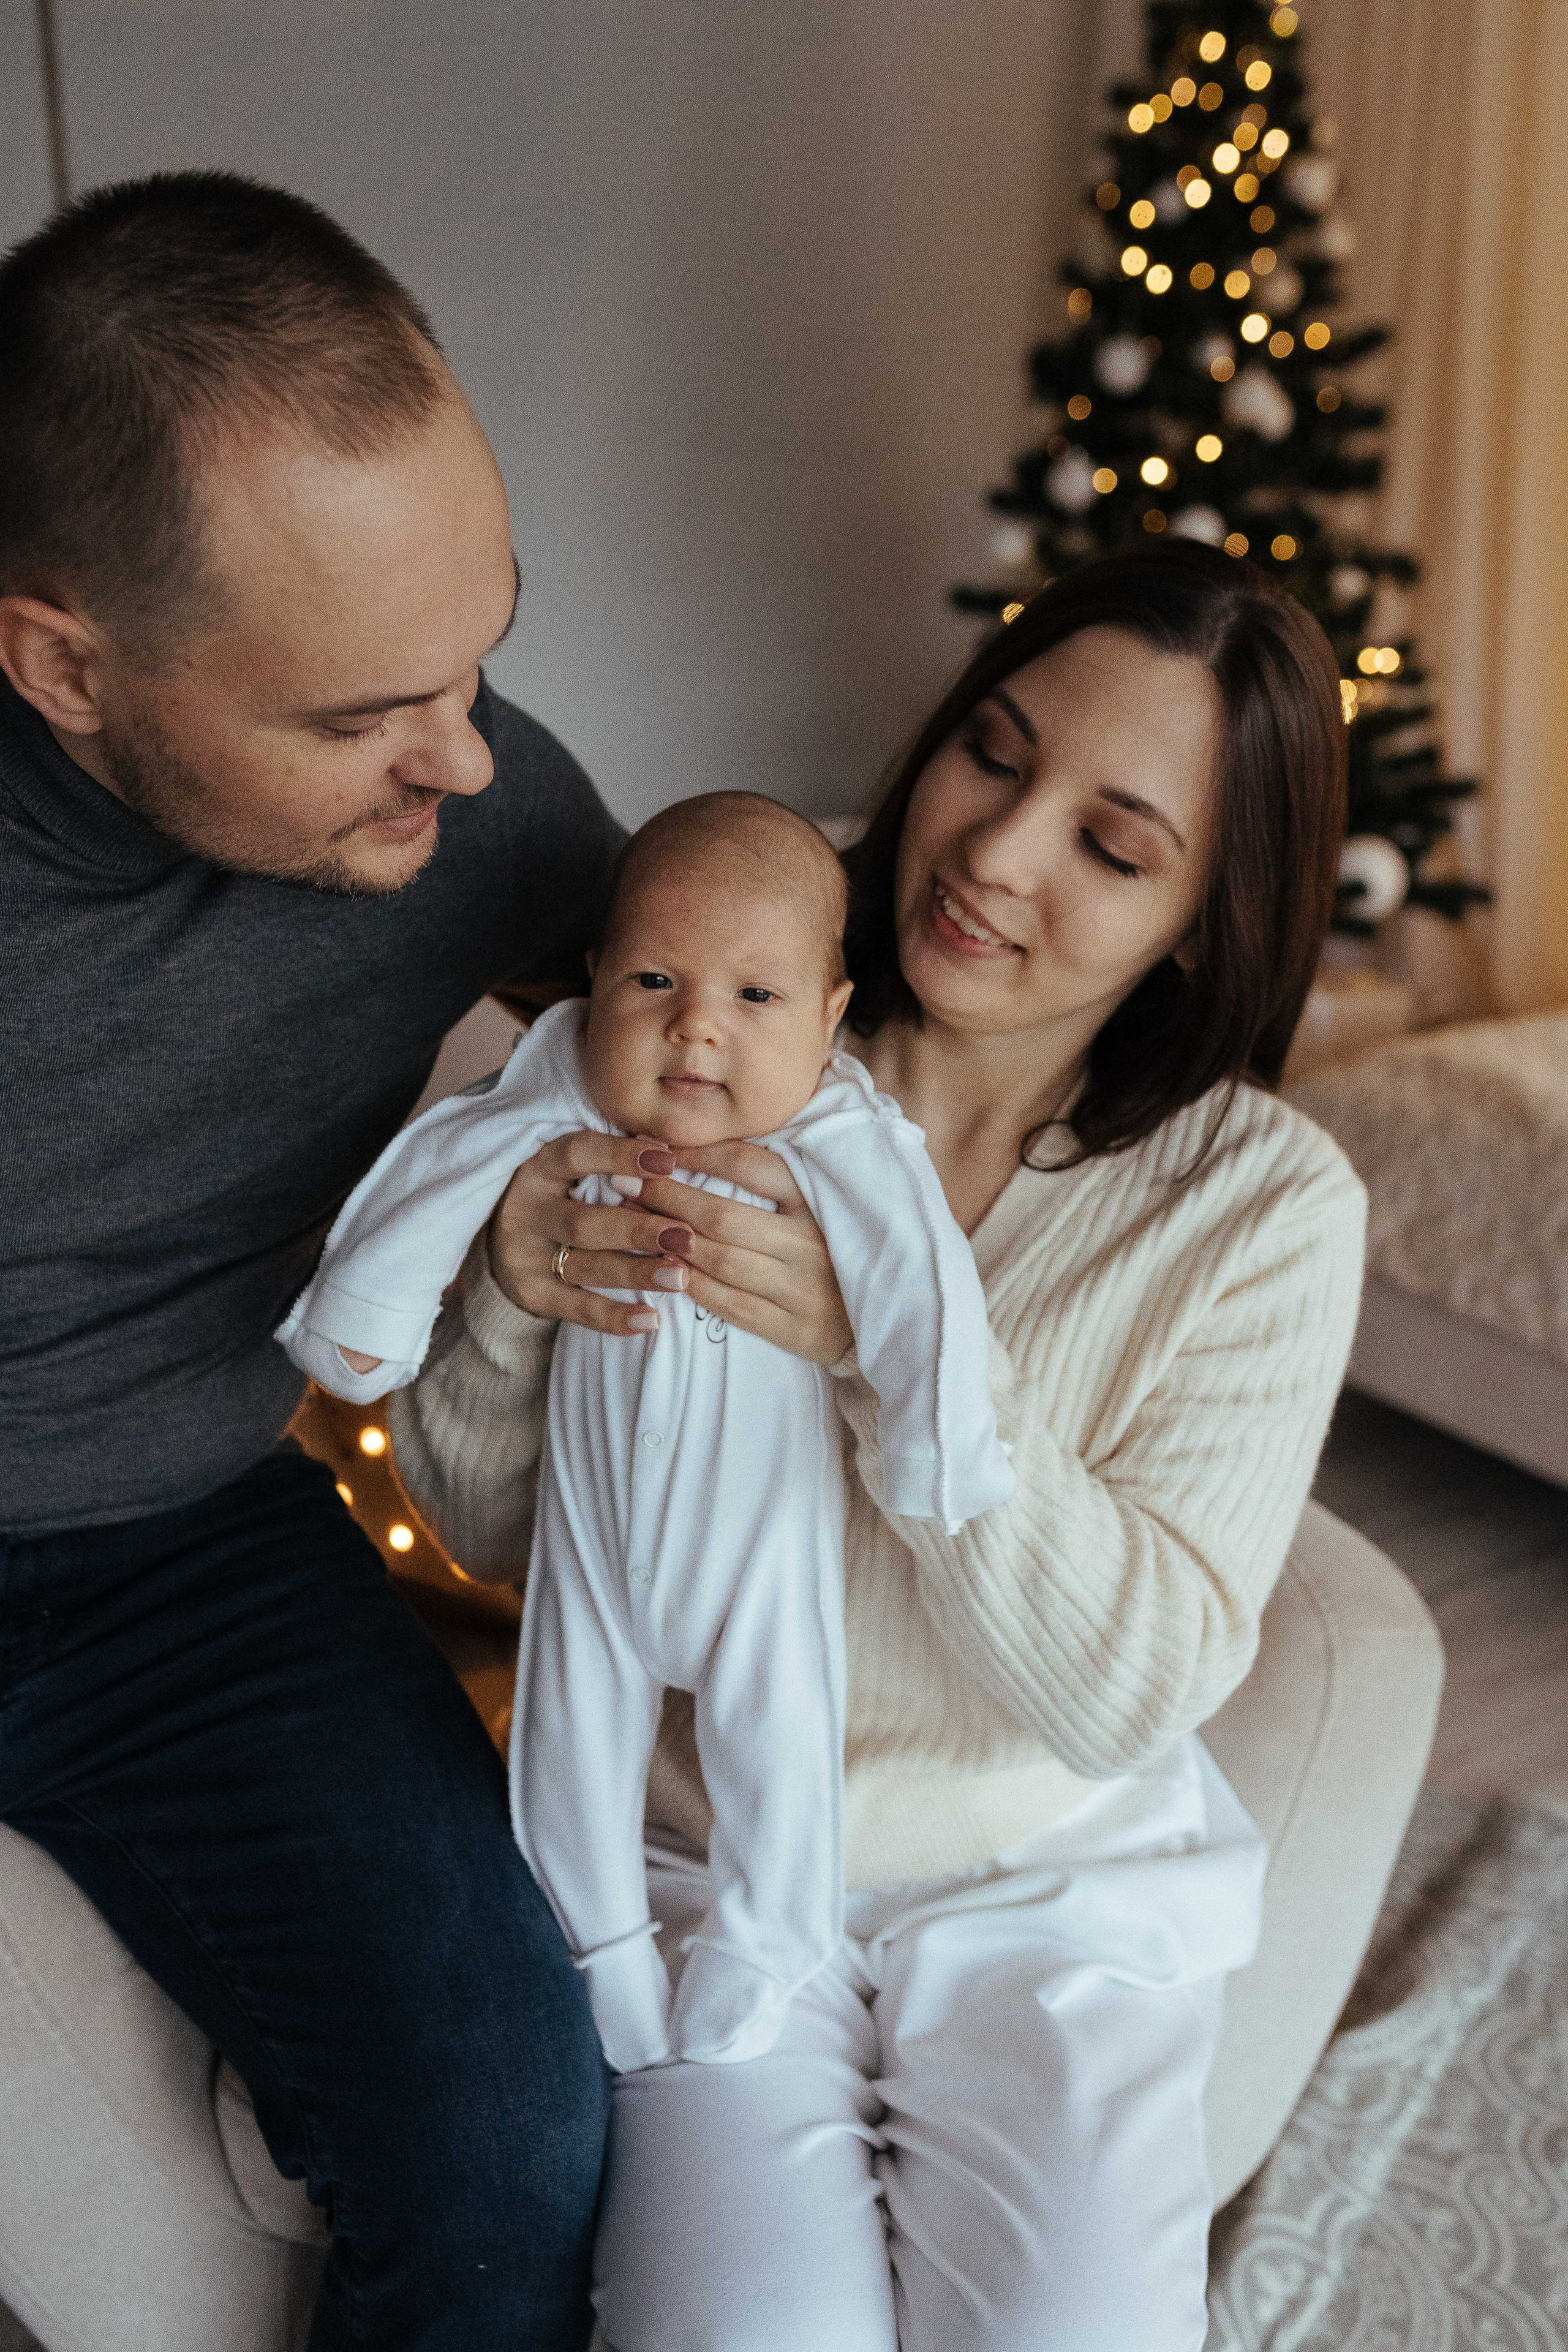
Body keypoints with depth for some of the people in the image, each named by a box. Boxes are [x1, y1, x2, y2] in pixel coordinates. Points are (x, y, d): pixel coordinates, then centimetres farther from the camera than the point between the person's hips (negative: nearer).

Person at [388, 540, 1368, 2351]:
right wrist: (513, 1297, -25)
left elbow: (1138, 1684, -16)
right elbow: (490, 1531, -2)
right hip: (703, 1860, 0)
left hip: (1060, 1878, 0)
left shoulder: (1270, 1202, -12)